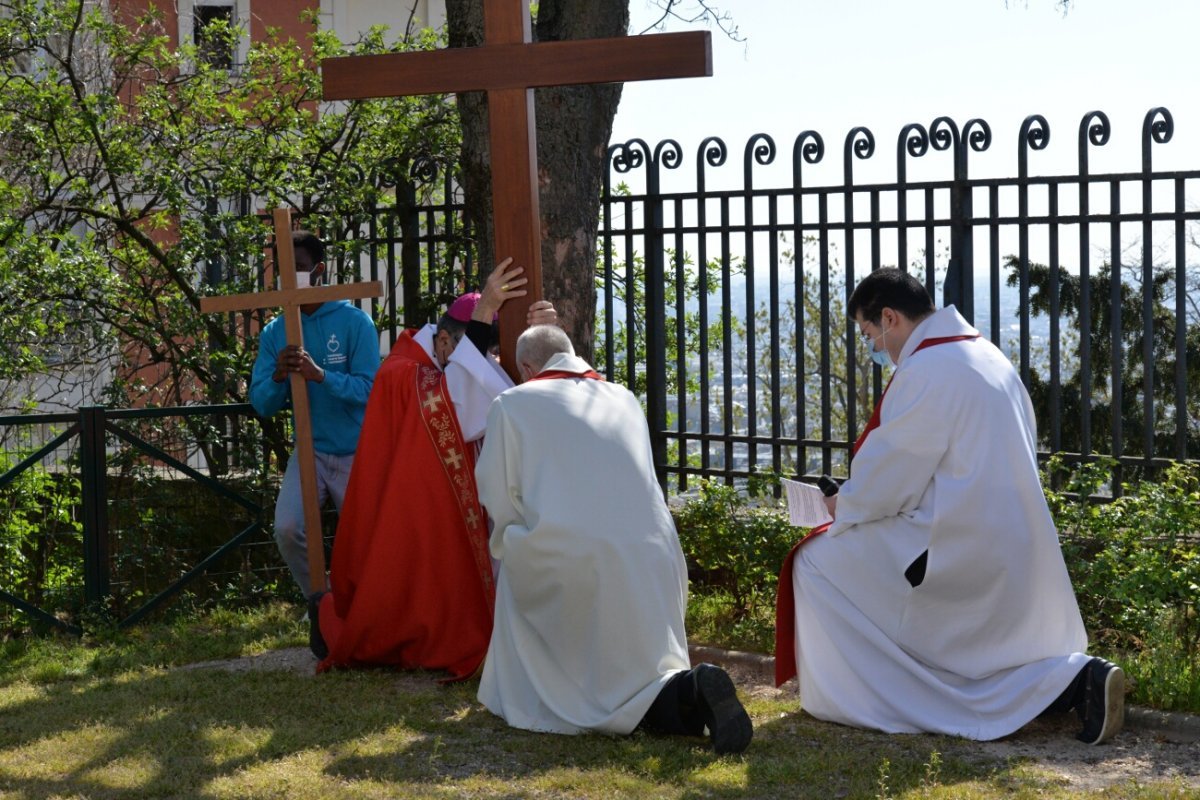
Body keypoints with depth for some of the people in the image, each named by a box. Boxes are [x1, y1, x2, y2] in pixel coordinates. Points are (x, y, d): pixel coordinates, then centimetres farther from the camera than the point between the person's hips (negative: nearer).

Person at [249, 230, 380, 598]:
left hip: (357, 453, -2)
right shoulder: (274, 332, 3)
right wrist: (277, 377, -22)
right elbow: (261, 404, -1)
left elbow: (369, 388, -17)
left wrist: (321, 375, -32)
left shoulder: (354, 322, -8)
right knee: (288, 529, -19)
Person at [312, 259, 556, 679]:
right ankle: (330, 615, 32)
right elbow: (453, 402, -37)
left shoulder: (473, 372, 4)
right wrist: (482, 315, -42)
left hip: (449, 520, 7)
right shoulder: (401, 375, -19)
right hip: (404, 525, -7)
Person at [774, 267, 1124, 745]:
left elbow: (888, 474, -16)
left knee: (817, 562, 0)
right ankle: (1073, 678, 3)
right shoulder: (986, 356, 15)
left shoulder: (928, 369, -16)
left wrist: (843, 505, 4)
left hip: (957, 555, -10)